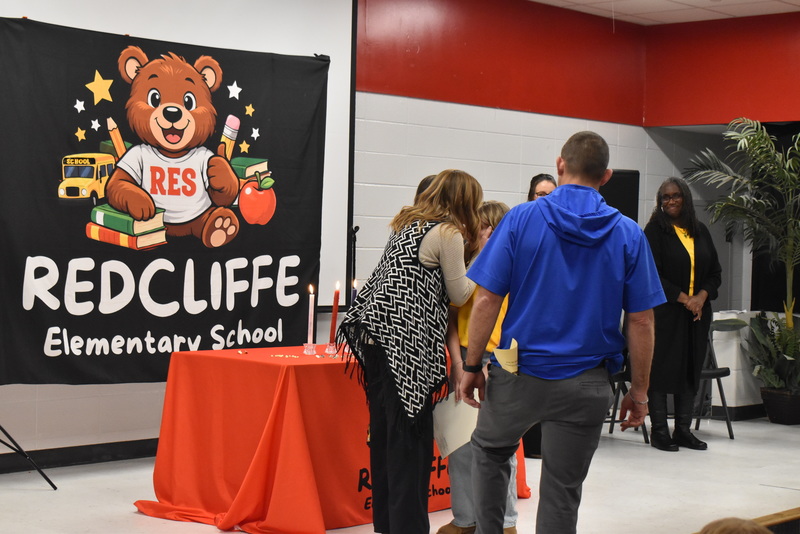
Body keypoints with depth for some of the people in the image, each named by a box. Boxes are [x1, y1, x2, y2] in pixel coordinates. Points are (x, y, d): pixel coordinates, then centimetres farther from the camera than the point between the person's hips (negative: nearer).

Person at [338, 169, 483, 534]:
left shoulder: (408, 223, 17)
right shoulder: (450, 234, -7)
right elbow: (458, 295, -1)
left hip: (375, 331, 9)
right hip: (407, 341, -8)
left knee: (384, 428, 12)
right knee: (410, 433, -4)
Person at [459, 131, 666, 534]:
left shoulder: (522, 219, -5)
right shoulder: (628, 235, -1)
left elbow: (487, 300, -8)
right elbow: (641, 322, -1)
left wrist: (471, 367, 0)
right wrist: (638, 391, 7)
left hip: (519, 375, -1)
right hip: (586, 384, 1)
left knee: (489, 450, 27)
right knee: (563, 492, 10)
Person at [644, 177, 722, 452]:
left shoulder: (700, 231, 13)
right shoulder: (655, 230, -2)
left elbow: (715, 272, 14)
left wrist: (702, 296, -4)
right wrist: (682, 298, -13)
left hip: (697, 312, 5)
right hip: (664, 312, -5)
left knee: (691, 368, 5)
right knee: (662, 367, -5)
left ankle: (683, 429, 12)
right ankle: (659, 430, 0)